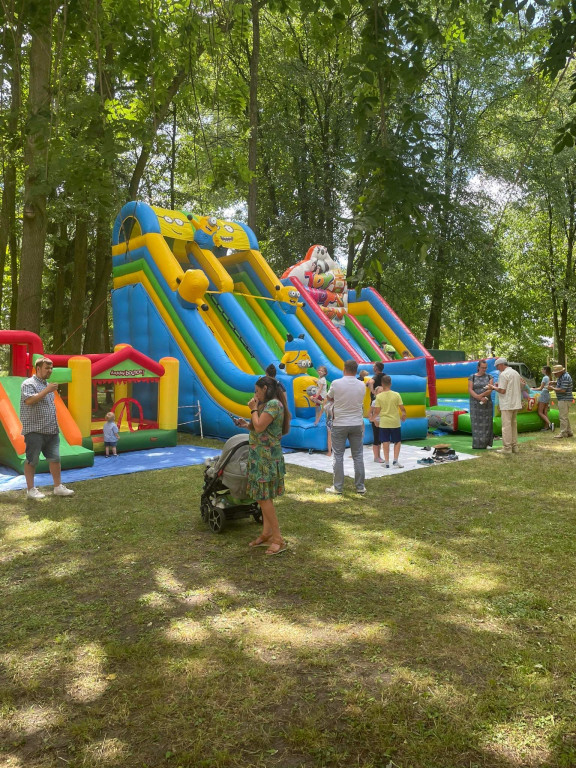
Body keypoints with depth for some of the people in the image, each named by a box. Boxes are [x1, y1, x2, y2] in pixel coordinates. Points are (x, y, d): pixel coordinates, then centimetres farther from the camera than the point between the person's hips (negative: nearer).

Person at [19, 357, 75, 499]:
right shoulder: (28, 384, -6)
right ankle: (31, 489, 10)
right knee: (32, 460, 2)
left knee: (55, 458, 7)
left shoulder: (48, 385, 20)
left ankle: (58, 487, 14)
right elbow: (28, 400, -24)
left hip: (51, 430, 8)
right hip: (34, 431, -8)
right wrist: (47, 390, -24)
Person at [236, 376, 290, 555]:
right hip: (261, 457, 10)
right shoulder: (269, 404, 16)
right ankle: (266, 534, 19)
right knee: (264, 497, 12)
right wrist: (247, 425, 10)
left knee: (263, 497, -9)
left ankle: (278, 539, -3)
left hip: (267, 458, -10)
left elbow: (259, 427, -22)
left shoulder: (273, 404, -15)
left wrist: (253, 409, -9)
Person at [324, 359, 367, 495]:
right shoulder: (362, 385, -1)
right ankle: (360, 487, 14)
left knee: (338, 456, 5)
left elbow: (329, 398, 6)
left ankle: (337, 487, 7)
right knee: (358, 456, 9)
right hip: (357, 424, 3)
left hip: (340, 424, -2)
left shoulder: (336, 383, -11)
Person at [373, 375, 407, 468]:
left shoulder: (379, 396, -7)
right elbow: (402, 408, -5)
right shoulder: (396, 395, -7)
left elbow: (377, 411, -6)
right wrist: (403, 415, 15)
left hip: (384, 422, 0)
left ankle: (387, 462, 9)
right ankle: (395, 461, 3)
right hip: (395, 422, 0)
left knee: (385, 442, 7)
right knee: (398, 441, 12)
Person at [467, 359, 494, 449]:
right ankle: (478, 444, 3)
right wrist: (480, 399, -23)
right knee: (477, 423, -3)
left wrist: (480, 395, -25)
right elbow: (470, 390, -12)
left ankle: (485, 443, 9)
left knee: (486, 423, 1)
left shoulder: (489, 377, 2)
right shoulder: (472, 377, -2)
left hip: (486, 404, 1)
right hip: (475, 404, -1)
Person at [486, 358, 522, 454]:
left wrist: (493, 387, 1)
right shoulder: (516, 373, 14)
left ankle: (507, 447, -3)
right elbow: (521, 387, 19)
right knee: (513, 424, 14)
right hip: (516, 403, 9)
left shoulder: (503, 374, -13)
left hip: (507, 404, -9)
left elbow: (502, 391, -17)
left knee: (506, 425, -4)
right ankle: (514, 446, 17)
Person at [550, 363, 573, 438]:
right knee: (565, 417, 16)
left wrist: (553, 388, -14)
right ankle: (569, 432, 21)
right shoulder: (561, 376, 13)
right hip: (562, 399, 11)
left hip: (565, 400, -11)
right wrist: (553, 383, 8)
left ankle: (563, 433, -5)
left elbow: (563, 390, -25)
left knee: (563, 416, -8)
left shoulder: (565, 377, -19)